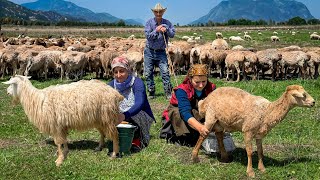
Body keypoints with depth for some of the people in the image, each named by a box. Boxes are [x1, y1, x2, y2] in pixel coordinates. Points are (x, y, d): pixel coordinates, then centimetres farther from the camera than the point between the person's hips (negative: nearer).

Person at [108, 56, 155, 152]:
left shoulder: (137, 82, -18)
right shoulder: (111, 85, -3)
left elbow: (139, 104, -34)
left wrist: (124, 115, -52)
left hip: (141, 118, -3)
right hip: (121, 119, 4)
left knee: (136, 115, -35)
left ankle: (137, 140, -11)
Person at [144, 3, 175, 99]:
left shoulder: (167, 23, 1)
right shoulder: (149, 22, -3)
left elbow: (172, 34, -8)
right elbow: (148, 36, -12)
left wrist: (166, 29, -24)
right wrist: (156, 31, -24)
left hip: (161, 52, 0)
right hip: (149, 51, 1)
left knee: (165, 72, -10)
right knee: (148, 73, 4)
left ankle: (168, 93, -5)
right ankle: (151, 92, 16)